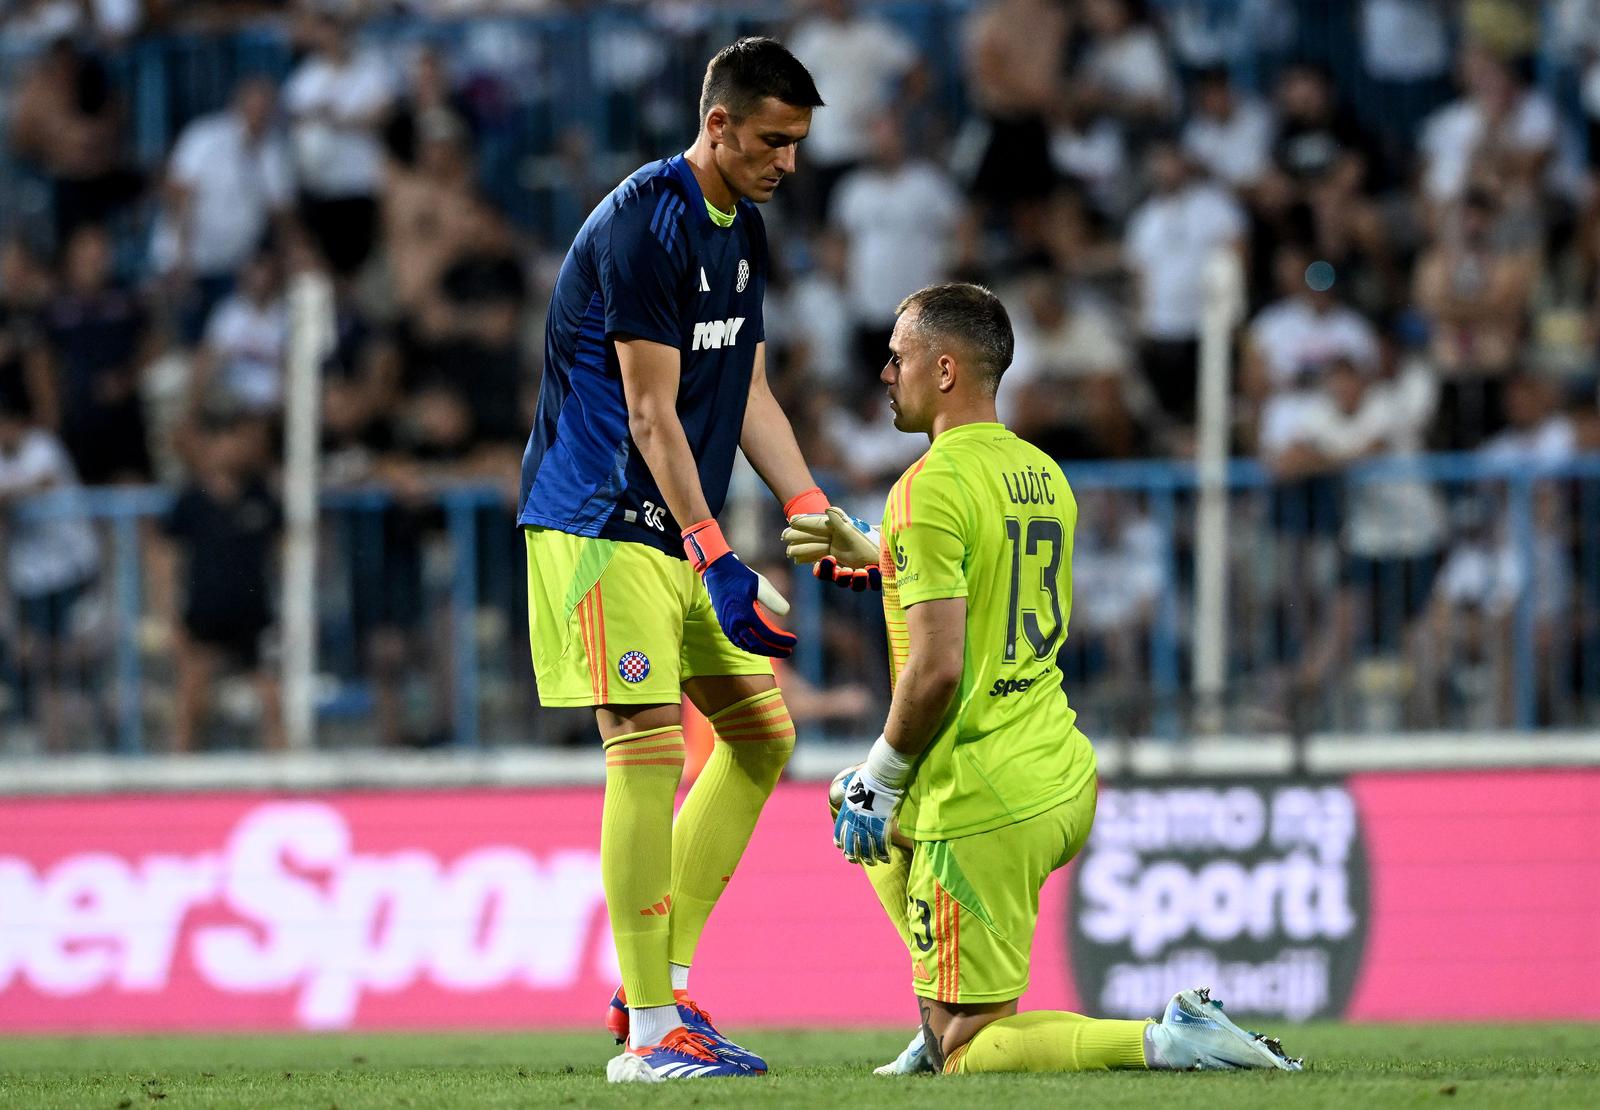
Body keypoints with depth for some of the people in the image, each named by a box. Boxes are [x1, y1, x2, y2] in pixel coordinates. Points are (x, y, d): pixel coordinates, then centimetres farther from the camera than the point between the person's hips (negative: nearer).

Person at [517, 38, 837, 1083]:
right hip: (599, 519, -10)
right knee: (648, 747, -13)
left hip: (680, 531, 10)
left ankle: (663, 980, 15)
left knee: (763, 732, 10)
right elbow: (652, 416, -20)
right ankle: (650, 1033, -12)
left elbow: (749, 394, 17)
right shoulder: (643, 224, -17)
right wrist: (718, 563, -22)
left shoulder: (743, 230, 12)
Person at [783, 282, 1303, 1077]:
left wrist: (881, 776, -7)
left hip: (987, 805, -9)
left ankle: (1166, 1041, -17)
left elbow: (937, 667, -21)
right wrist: (870, 554, 32)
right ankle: (952, 1018, 29)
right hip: (1065, 777, 9)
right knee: (883, 830, 36)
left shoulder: (931, 487, -16)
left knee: (963, 1054, -3)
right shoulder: (1042, 475, 11)